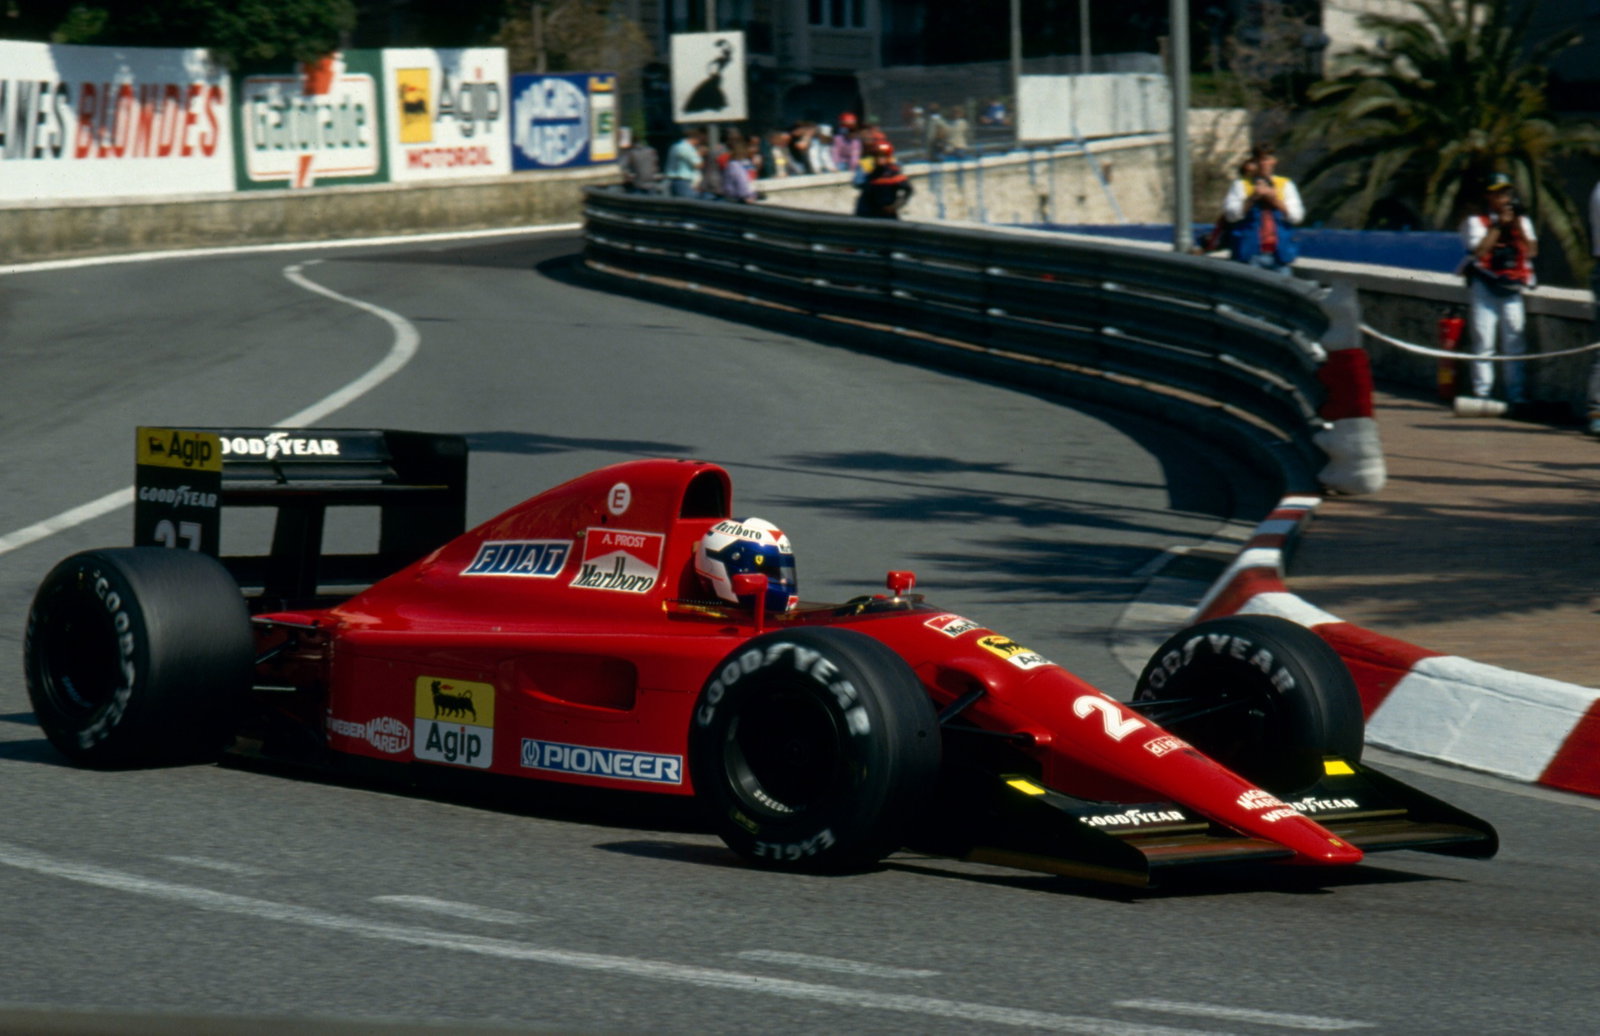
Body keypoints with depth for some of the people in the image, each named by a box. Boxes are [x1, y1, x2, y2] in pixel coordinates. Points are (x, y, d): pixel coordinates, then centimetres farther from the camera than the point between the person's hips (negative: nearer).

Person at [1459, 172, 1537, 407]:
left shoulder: (1523, 221, 15)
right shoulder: (1475, 222, 3)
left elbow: (1532, 251, 2)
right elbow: (1479, 251, -13)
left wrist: (1517, 224, -5)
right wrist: (1499, 225, -10)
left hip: (1513, 288, 3)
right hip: (1484, 287, -3)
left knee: (1515, 342, 0)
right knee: (1483, 341, -6)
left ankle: (1515, 395, 3)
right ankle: (1481, 394, -3)